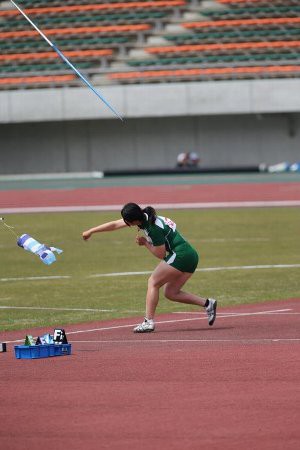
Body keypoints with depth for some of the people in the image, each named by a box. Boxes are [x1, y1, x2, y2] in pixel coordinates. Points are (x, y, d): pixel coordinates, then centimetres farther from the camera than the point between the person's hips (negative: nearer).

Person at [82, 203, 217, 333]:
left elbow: (161, 254, -11)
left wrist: (145, 243, 0)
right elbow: (115, 224, 16)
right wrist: (91, 231, 22)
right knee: (170, 293, 12)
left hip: (180, 256, -9)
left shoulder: (154, 228, -20)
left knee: (153, 282, -4)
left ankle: (149, 321, -10)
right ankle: (207, 303, 5)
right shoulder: (144, 217, 6)